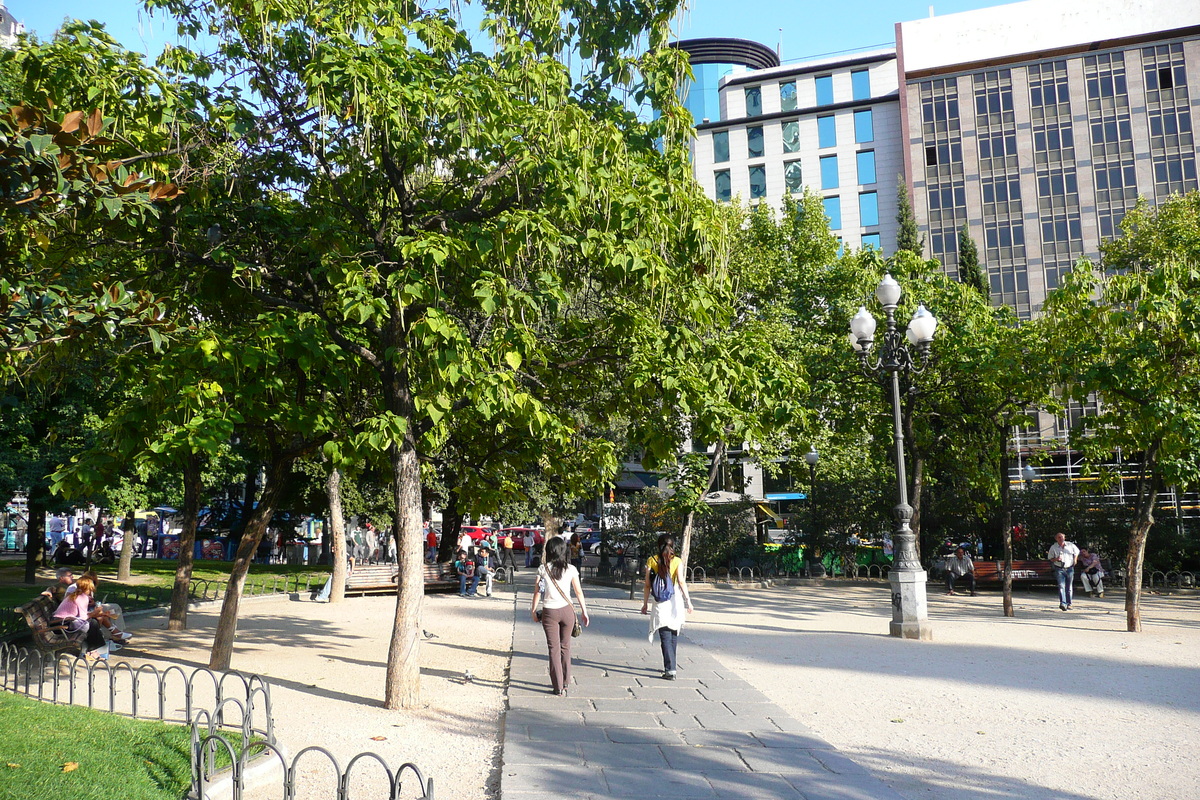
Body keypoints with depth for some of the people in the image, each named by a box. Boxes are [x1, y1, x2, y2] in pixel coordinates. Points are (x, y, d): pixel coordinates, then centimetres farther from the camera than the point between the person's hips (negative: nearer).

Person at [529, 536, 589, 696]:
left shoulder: (543, 569, -6)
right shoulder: (570, 569, -2)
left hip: (549, 612, -2)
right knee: (565, 647, 16)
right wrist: (584, 611, 8)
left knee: (554, 648, 5)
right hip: (567, 611, 2)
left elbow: (537, 592, -6)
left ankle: (558, 687, 5)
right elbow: (578, 592, 1)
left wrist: (533, 611, 4)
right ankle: (565, 682, 26)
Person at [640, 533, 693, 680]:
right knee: (673, 635, 16)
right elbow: (681, 581, -11)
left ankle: (670, 669, -12)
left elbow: (647, 585, 0)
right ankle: (671, 666, 27)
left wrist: (645, 603, 7)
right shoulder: (677, 561, 0)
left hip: (660, 604, -1)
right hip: (675, 602, 1)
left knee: (665, 637, -2)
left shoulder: (651, 560, 0)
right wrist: (688, 600, -10)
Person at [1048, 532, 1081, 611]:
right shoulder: (1053, 547, -1)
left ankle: (1068, 604, 20)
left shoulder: (1070, 545, 3)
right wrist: (1056, 559, -16)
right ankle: (1062, 603, -24)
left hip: (1069, 569, 2)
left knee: (1069, 588, 9)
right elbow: (1050, 559, 4)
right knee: (1061, 586, -16)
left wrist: (1075, 559, 13)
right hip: (1059, 569, -2)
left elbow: (1077, 552, 23)